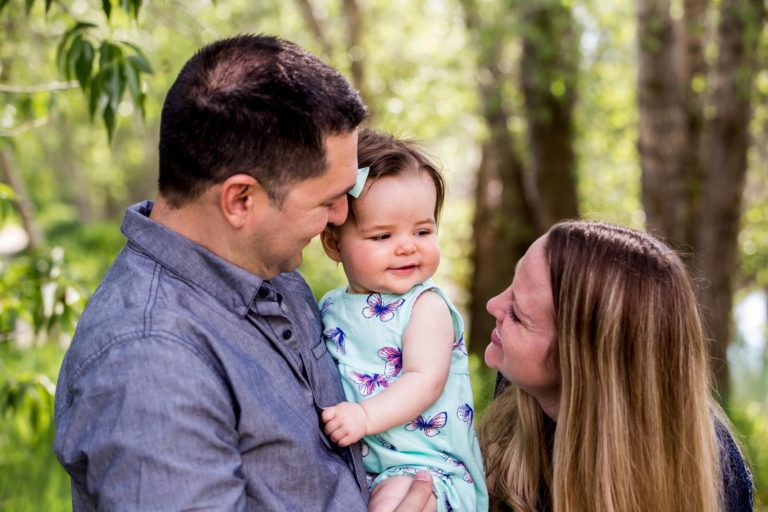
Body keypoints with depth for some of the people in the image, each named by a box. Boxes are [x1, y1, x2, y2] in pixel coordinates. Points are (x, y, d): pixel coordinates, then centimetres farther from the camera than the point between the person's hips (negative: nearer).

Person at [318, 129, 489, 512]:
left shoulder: (426, 306, -7)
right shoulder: (331, 308, 9)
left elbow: (426, 380, -17)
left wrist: (365, 416, -27)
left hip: (425, 463, -6)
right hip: (348, 466, 6)